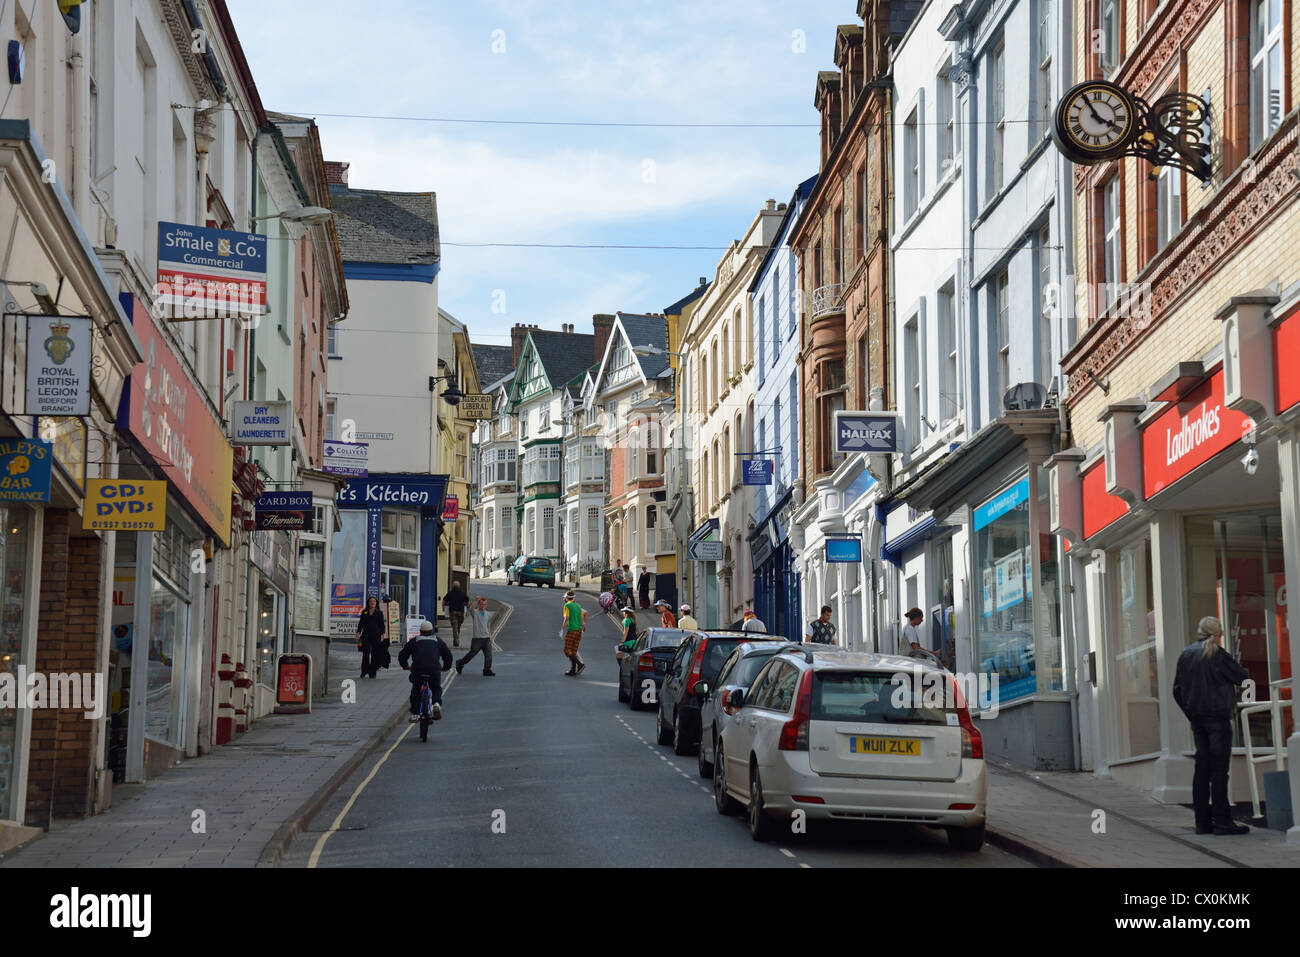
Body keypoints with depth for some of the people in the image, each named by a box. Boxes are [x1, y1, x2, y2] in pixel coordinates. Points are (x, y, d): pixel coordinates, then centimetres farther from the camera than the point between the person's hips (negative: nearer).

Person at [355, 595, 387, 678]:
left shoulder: (379, 613, 7)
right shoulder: (364, 612, 11)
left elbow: (382, 624, 6)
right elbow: (361, 623, 12)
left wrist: (383, 635, -2)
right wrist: (358, 633, 5)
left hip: (376, 636, 0)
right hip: (366, 636, 0)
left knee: (374, 655, 1)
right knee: (366, 653, -10)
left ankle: (372, 672, 6)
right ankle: (364, 672, -6)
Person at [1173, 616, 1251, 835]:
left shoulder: (1185, 655, 10)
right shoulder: (1216, 654, -10)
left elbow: (1178, 690, 12)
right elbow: (1242, 677, -5)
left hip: (1196, 719, 7)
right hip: (1217, 716, -7)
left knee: (1202, 768, 8)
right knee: (1219, 768, -6)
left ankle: (1202, 821, 8)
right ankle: (1222, 821, -8)